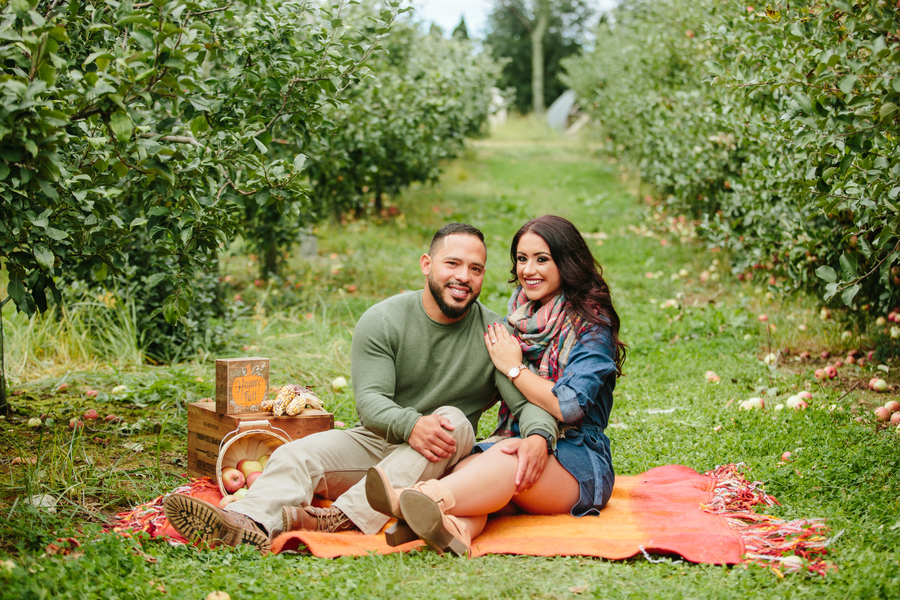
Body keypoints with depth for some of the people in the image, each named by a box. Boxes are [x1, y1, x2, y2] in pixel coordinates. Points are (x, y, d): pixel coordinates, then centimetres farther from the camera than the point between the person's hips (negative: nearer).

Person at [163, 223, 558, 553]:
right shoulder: (382, 320, -3)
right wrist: (410, 424, -35)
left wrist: (538, 438, -33)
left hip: (443, 463, -1)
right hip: (377, 443, 1)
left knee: (454, 419, -32)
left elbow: (528, 401, -8)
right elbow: (370, 399, -12)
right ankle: (252, 522, -54)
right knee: (298, 453, -22)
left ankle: (342, 517, -43)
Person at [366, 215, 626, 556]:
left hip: (575, 461, -6)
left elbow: (569, 406, -14)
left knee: (505, 461, -38)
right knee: (465, 468, -29)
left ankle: (406, 502, -65)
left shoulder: (592, 326, -3)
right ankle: (454, 528, -64)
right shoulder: (520, 314, 17)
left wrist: (513, 367, -5)